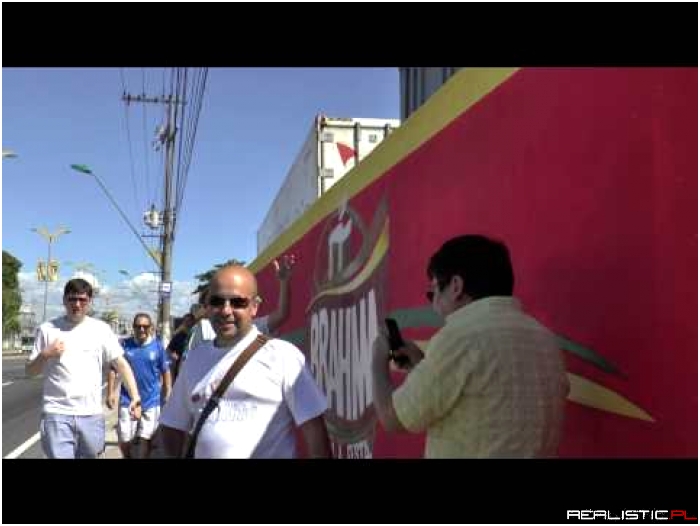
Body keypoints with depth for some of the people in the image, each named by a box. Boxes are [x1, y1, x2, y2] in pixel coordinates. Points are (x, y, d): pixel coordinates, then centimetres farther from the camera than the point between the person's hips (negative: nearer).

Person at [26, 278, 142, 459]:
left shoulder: (101, 329, 3)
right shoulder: (47, 329, 3)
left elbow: (121, 363, 1)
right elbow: (30, 371, 9)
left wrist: (135, 396, -10)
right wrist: (45, 354, -11)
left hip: (91, 414, 1)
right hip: (56, 413, -1)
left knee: (90, 455, 13)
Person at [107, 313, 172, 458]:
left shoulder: (157, 346, -3)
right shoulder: (125, 345, -1)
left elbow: (166, 372, 3)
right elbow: (113, 370, 4)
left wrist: (167, 396, 3)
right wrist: (110, 393, -2)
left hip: (151, 402, -1)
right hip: (128, 401, 1)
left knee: (145, 439, 5)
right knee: (124, 440, 7)